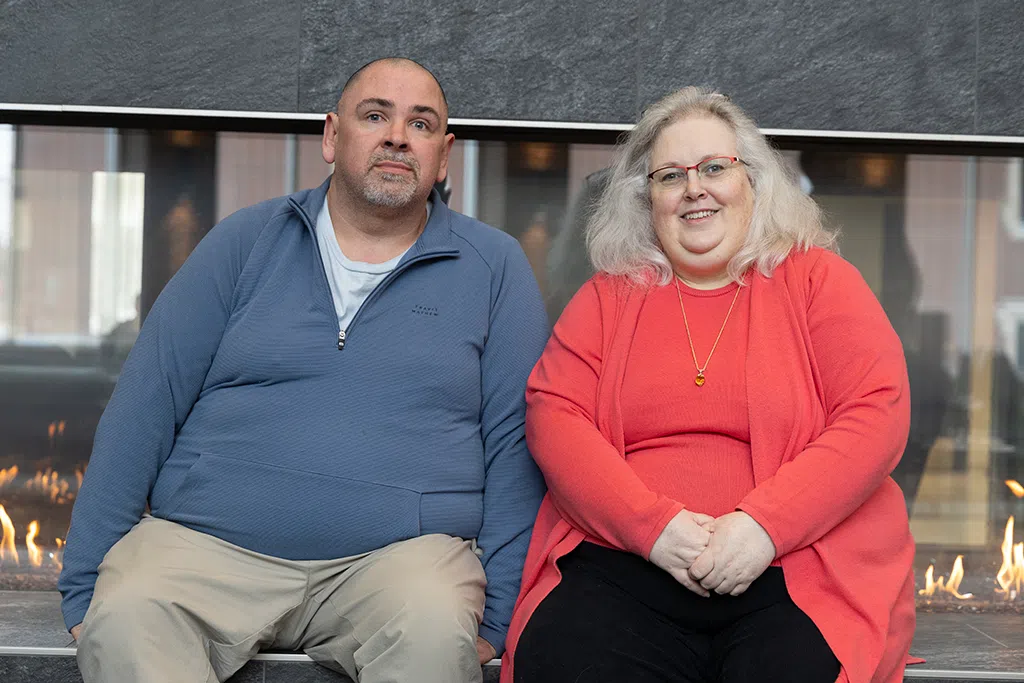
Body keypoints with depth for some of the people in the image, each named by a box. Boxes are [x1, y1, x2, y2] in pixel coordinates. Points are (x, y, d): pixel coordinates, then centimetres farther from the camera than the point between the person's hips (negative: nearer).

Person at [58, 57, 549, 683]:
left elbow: (513, 442, 6)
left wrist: (497, 615, -4)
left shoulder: (495, 267, 9)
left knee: (436, 631, -32)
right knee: (124, 619, -30)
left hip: (398, 554, 1)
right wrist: (85, 583, -1)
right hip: (204, 543, 0)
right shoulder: (246, 242, 10)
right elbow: (145, 407, 6)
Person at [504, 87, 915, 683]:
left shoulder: (817, 278, 12)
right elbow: (553, 415, 5)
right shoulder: (610, 296, 17)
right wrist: (654, 524, -10)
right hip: (622, 567, 2)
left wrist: (764, 524, -12)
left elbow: (879, 414, 1)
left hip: (792, 572, -1)